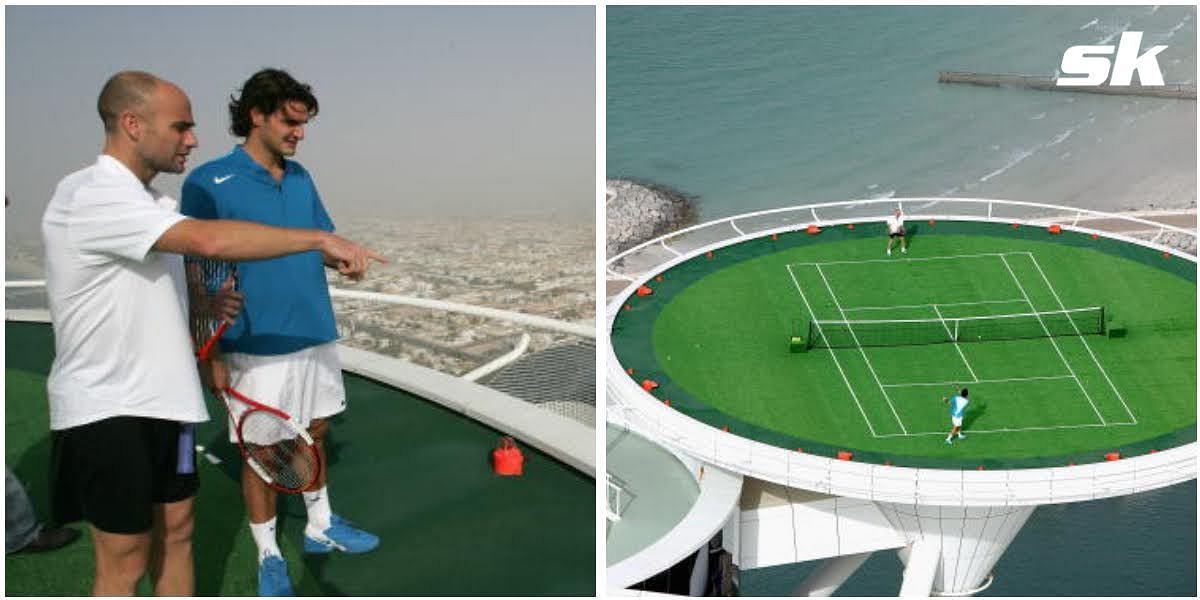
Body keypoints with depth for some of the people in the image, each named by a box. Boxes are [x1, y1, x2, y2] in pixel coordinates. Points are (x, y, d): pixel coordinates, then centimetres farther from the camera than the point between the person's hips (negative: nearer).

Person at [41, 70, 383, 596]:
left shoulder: (144, 198, 10)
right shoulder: (90, 196, -21)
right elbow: (209, 240, -34)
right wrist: (319, 239, -30)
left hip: (164, 399, 9)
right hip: (108, 409, -9)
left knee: (175, 532, 16)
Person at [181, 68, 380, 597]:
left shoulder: (300, 178, 7)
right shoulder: (209, 184, -11)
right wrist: (210, 355, -14)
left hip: (316, 336, 6)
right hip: (258, 347, -6)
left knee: (315, 434, 18)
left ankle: (321, 528, 36)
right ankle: (268, 555, 23)